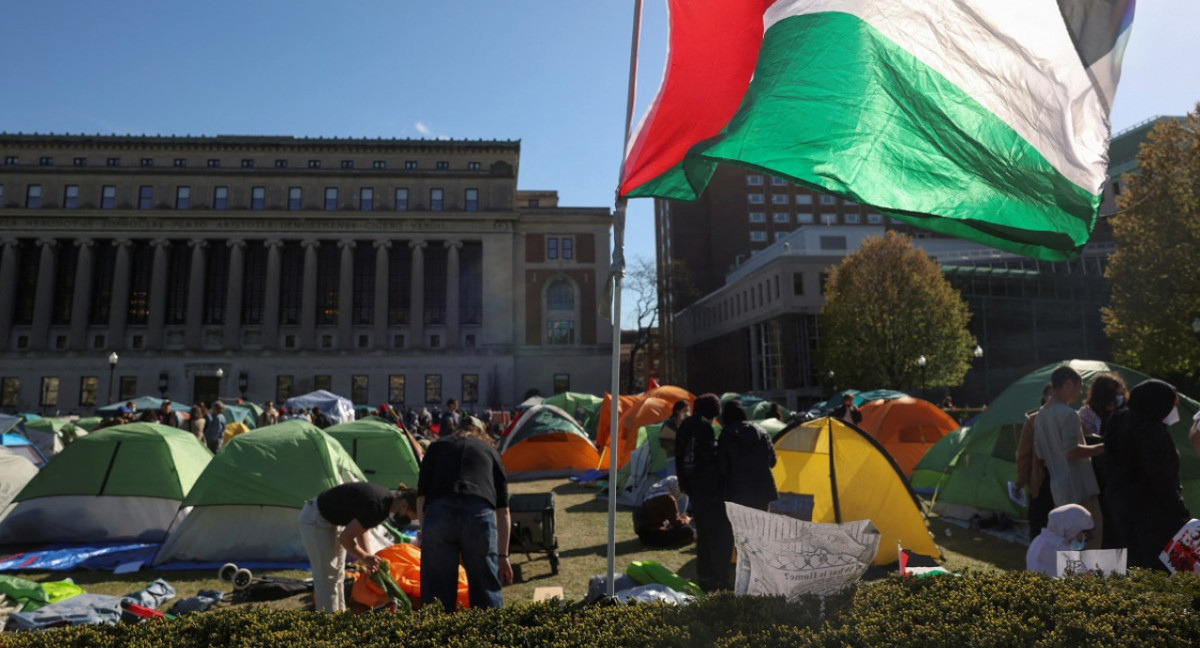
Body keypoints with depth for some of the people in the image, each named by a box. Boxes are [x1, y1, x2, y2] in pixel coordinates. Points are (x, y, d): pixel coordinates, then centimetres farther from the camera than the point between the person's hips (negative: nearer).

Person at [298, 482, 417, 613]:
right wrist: (364, 557, -11)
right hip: (316, 521, -10)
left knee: (337, 575, 14)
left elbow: (360, 529, 9)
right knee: (327, 578, -7)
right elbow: (345, 538, -24)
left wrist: (368, 555, 1)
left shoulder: (386, 498, -5)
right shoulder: (376, 506, -33)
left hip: (333, 521, 10)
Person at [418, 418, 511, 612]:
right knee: (487, 589, 12)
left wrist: (425, 535, 23)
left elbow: (421, 497, 18)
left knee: (436, 589, 11)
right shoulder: (490, 451, 28)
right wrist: (503, 556, 28)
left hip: (437, 514, 0)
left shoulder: (437, 446, 29)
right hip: (479, 514, 0)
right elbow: (503, 511, 24)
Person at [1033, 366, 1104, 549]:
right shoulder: (1068, 413, -14)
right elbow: (1071, 451, -22)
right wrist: (1101, 448, -13)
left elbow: (1039, 453, 16)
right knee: (1092, 535, -3)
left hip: (1058, 488, 9)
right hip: (1079, 487, -9)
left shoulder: (1040, 415, 13)